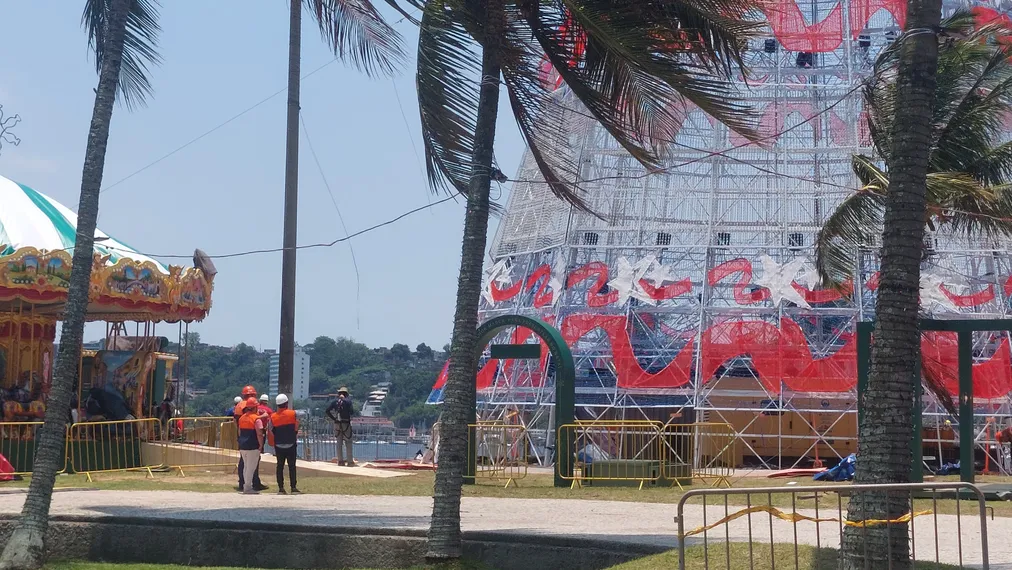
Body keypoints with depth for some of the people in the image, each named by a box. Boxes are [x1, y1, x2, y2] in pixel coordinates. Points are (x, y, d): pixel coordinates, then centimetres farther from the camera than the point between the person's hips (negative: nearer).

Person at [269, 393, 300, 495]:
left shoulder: (273, 417, -2)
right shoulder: (293, 413, -7)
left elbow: (271, 433, 1)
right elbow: (296, 428, 0)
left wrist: (273, 445, 11)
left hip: (278, 445, 2)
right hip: (291, 445, -2)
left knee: (280, 466, 7)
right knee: (292, 466, 2)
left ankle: (281, 488, 5)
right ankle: (294, 488, -1)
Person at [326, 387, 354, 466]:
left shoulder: (335, 402, 5)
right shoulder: (347, 401, -4)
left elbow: (327, 410, -2)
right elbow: (352, 411, -12)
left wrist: (333, 418, 3)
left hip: (337, 424, 3)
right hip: (346, 423, -3)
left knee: (339, 442, 10)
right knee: (348, 443, 1)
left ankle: (340, 460, 10)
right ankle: (350, 461, -2)